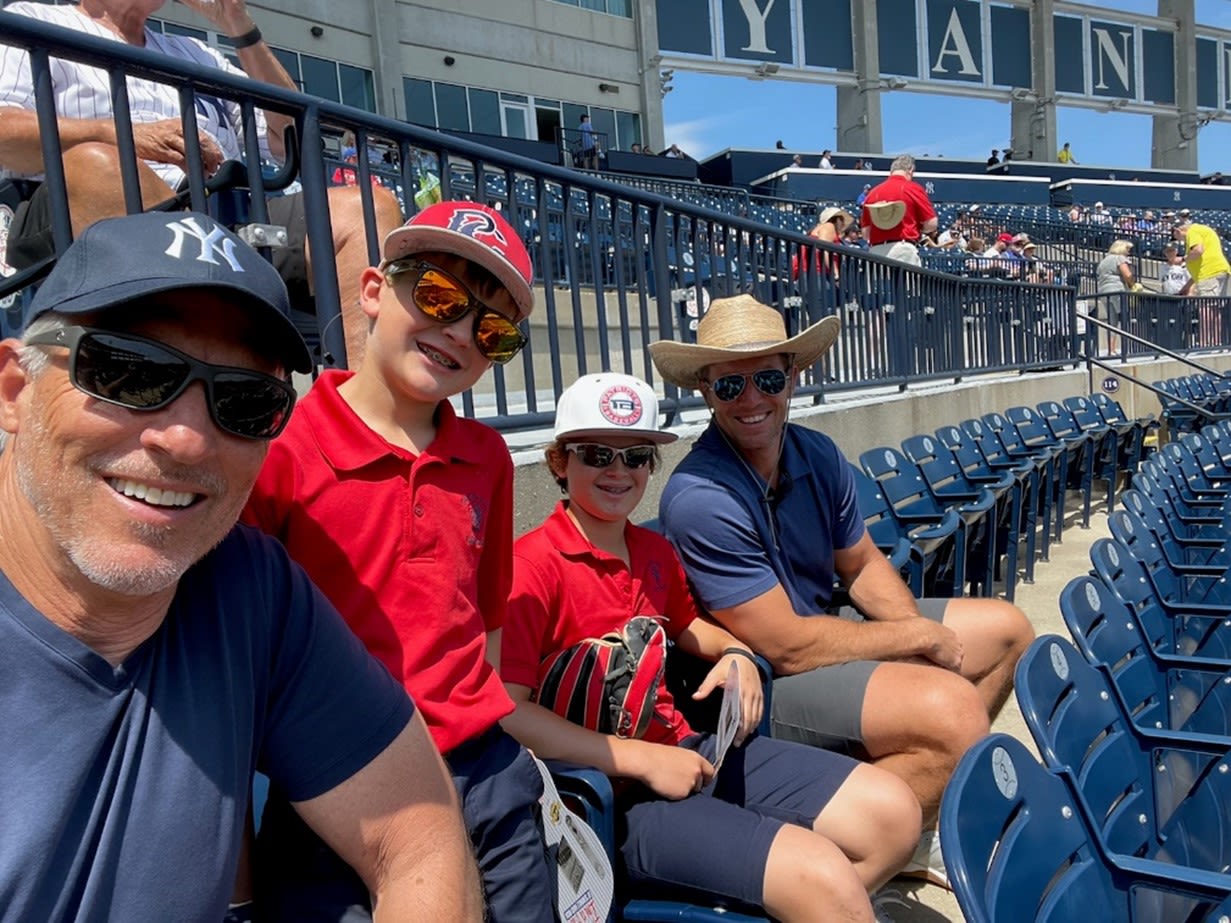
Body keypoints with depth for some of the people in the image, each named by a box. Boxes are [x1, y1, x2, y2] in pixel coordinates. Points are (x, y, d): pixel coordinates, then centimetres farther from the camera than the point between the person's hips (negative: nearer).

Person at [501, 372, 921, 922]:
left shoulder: (655, 552, 9)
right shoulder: (533, 566, -15)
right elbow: (507, 712, -23)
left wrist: (735, 653, 6)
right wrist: (644, 760, -21)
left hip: (689, 750, 8)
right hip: (614, 794, -8)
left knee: (893, 814, 3)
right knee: (823, 875, -23)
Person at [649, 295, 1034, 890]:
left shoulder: (817, 454, -2)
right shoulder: (700, 500, -27)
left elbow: (862, 567, 10)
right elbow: (787, 646, -24)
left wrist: (917, 625, -9)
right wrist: (920, 636, -14)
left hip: (825, 628, 9)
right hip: (765, 683, -9)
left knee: (1007, 629, 15)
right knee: (952, 709, -30)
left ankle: (913, 831, 17)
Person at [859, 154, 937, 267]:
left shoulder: (873, 192, 9)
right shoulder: (913, 189, -1)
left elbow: (865, 233, 10)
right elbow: (931, 224, -1)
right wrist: (916, 228, 18)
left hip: (876, 251, 4)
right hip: (904, 250, -4)